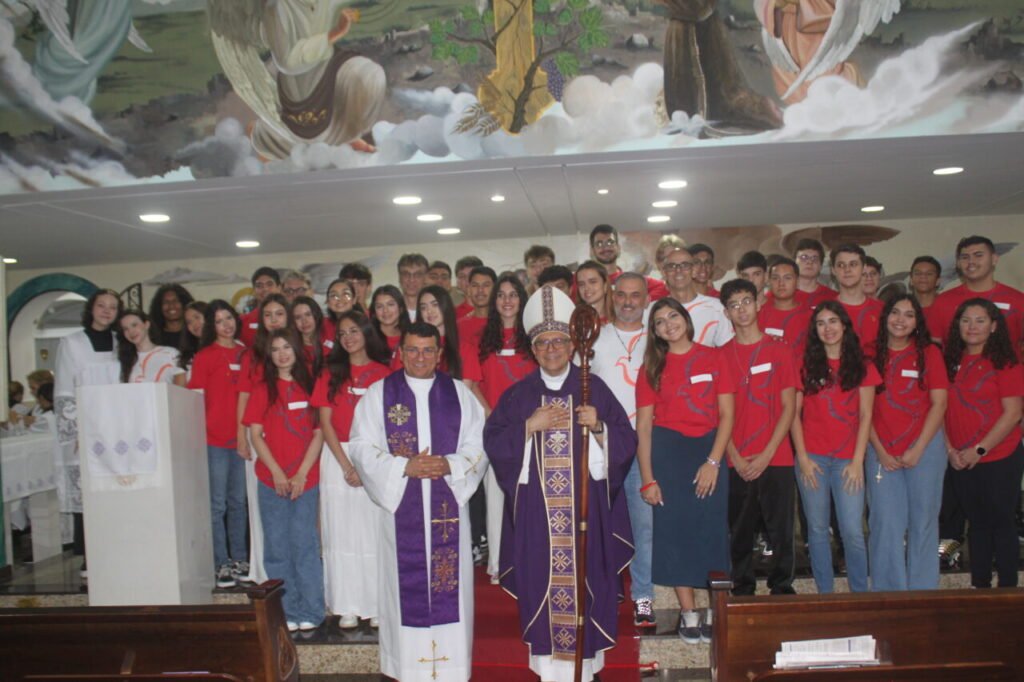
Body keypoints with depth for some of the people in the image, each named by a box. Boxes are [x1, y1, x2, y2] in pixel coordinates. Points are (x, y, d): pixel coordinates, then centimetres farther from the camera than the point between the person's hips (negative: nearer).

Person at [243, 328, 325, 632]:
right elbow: (255, 434, 1)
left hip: (306, 480, -1)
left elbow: (319, 433, 1)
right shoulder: (263, 389, 6)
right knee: (278, 548, 5)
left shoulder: (309, 387, 6)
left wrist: (302, 474, -8)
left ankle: (310, 612, 9)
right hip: (272, 481, 1)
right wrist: (277, 473, -8)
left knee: (305, 545, -1)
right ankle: (286, 612, 15)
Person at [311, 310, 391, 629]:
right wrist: (347, 466, -8)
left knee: (375, 530, 1)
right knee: (342, 531, 4)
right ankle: (348, 606, 12)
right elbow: (325, 423, 2)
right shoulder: (331, 374, 8)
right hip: (338, 459, 1)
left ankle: (378, 604, 10)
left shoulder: (383, 373, 3)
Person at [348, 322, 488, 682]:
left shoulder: (459, 394, 7)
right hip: (400, 507, -1)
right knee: (406, 586, 4)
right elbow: (362, 448, -2)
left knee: (449, 586, 4)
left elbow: (477, 447, 4)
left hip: (448, 508, 1)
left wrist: (449, 465, -15)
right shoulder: (378, 394, 4)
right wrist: (404, 467, -14)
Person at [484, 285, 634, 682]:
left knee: (584, 573, 1)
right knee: (541, 574, 3)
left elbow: (626, 441, 2)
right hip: (535, 507, 1)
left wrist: (598, 427, -16)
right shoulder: (519, 394, 6)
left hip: (585, 504, -1)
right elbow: (492, 442, 0)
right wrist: (529, 426, -12)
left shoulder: (594, 389, 3)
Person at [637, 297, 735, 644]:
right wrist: (647, 479, -6)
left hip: (708, 448, 0)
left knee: (713, 529, -1)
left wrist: (713, 461, -9)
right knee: (674, 528, 0)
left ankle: (716, 611, 10)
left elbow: (727, 413, 1)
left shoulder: (713, 358, 4)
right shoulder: (653, 368, 4)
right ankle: (688, 613, 10)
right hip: (667, 450, 0)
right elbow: (643, 426, 1)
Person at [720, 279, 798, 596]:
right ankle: (742, 593, 19)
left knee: (781, 533, 2)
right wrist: (735, 457, -6)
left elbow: (789, 407, 0)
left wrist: (766, 454, -9)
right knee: (739, 534, 7)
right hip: (736, 462, 1)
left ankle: (782, 591, 16)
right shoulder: (721, 356, 7)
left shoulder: (780, 350, 4)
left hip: (776, 459, -1)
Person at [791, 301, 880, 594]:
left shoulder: (862, 367, 5)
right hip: (812, 457, 1)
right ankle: (824, 594, 17)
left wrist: (857, 461, -5)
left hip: (847, 459, -1)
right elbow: (794, 413, 4)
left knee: (853, 531, -4)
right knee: (817, 530, 6)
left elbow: (865, 416, 2)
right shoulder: (806, 365, 5)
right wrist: (802, 457, -4)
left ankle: (861, 594, 12)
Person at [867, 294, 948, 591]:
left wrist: (917, 449, -8)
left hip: (924, 447, -1)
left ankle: (922, 593, 18)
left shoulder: (929, 353, 2)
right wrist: (879, 451, -3)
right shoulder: (871, 355, 5)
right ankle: (889, 592, 14)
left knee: (923, 521, 5)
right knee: (885, 524, 2)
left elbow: (939, 403, -2)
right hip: (881, 451, 1)